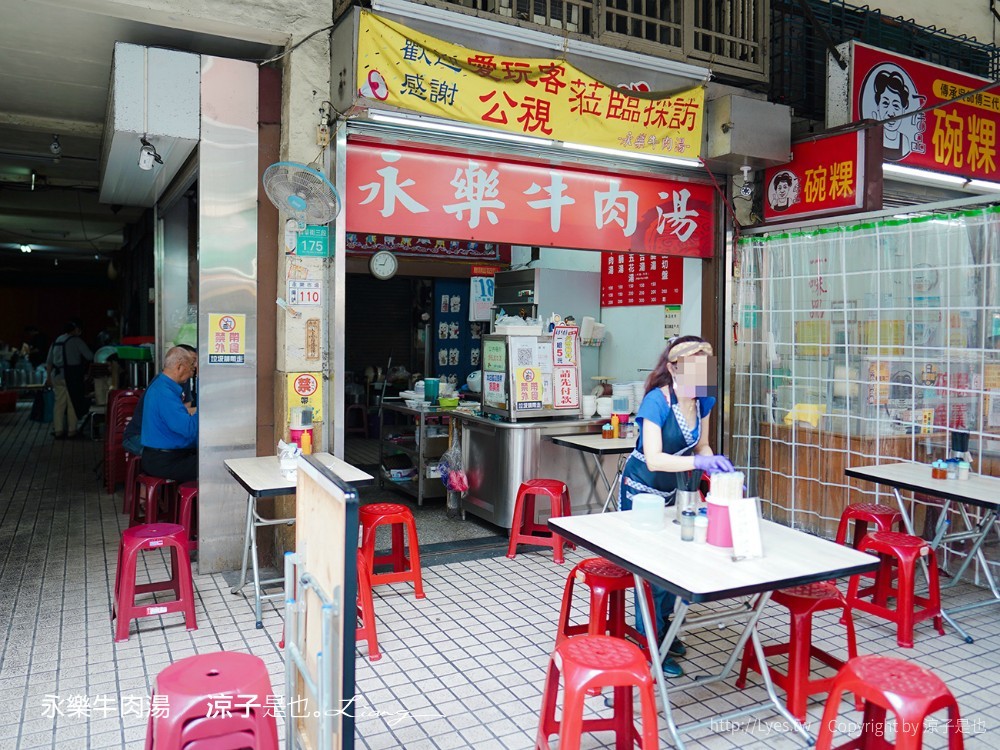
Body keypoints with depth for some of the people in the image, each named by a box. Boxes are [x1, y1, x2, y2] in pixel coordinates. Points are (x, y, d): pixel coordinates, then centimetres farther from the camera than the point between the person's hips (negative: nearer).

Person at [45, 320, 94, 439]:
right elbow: (89, 356, -8)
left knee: (59, 403, 9)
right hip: (71, 376, -6)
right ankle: (71, 430, 3)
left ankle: (58, 430, 9)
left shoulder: (56, 341, 15)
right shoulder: (76, 341, -5)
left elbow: (49, 361, 17)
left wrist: (49, 377, 21)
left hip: (57, 376, 6)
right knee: (72, 404, 1)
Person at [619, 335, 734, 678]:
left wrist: (721, 471, -14)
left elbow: (701, 446, 3)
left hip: (672, 490, 7)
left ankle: (662, 627, 35)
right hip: (641, 491, -6)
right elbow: (654, 458, -36)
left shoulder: (703, 401, -8)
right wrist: (698, 461, -47)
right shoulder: (656, 401, -28)